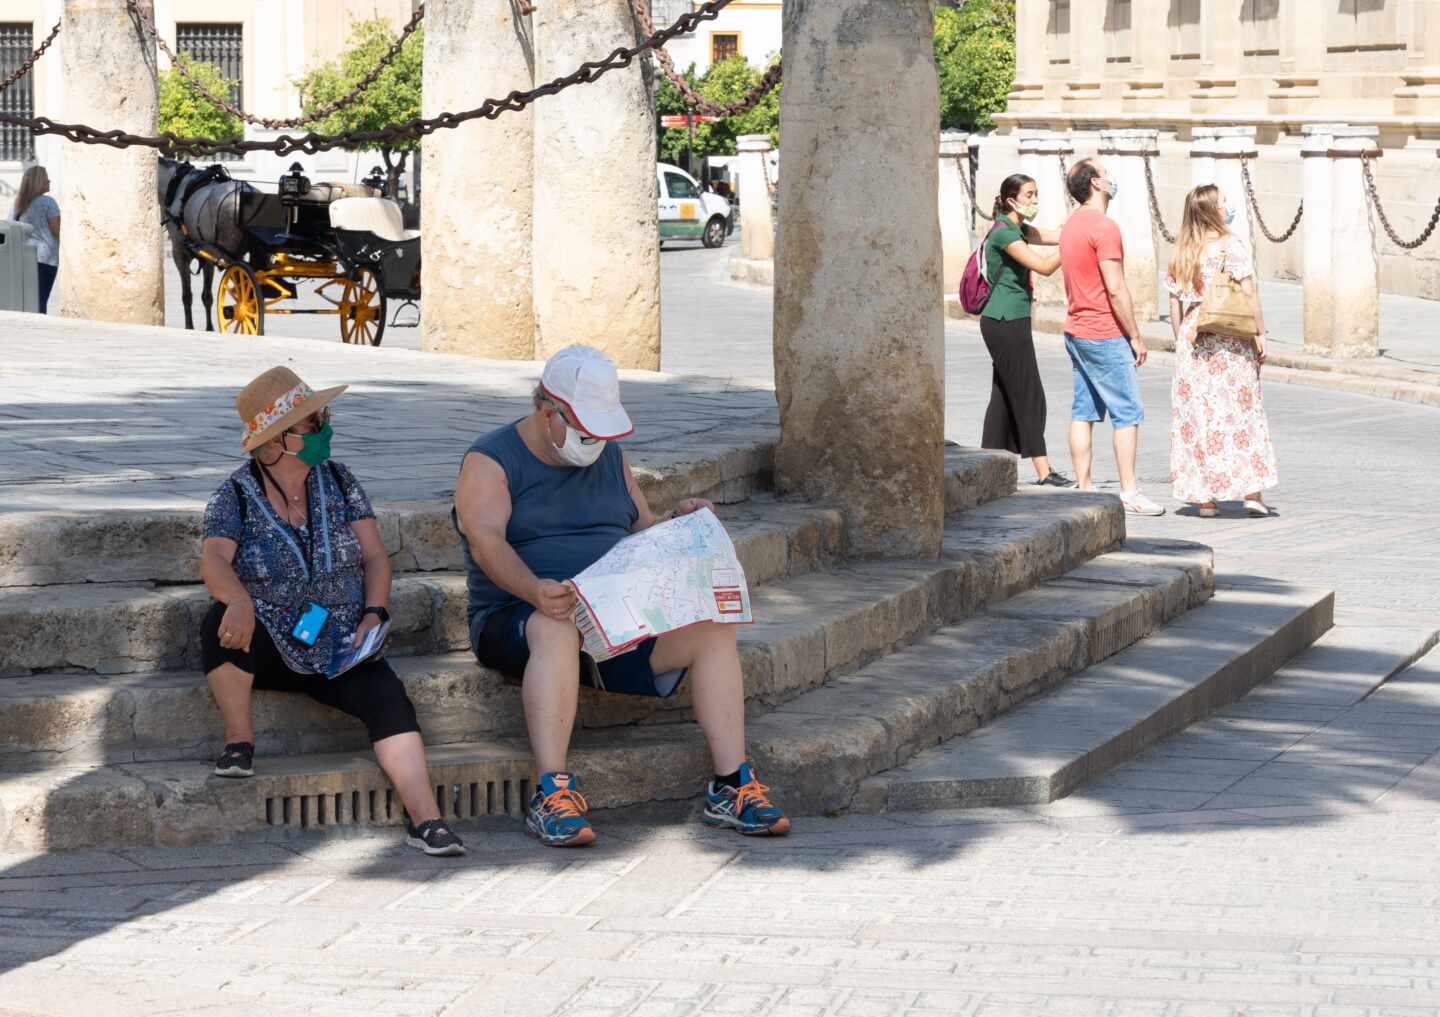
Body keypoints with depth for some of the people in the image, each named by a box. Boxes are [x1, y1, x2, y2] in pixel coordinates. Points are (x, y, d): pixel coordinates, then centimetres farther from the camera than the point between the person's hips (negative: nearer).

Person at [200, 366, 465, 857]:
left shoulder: (339, 483, 8)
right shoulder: (236, 496, -2)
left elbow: (375, 557, 5)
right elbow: (214, 562, -19)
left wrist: (373, 615, -13)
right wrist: (239, 600, -41)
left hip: (338, 648, 2)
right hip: (266, 649, -2)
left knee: (386, 696, -28)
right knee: (220, 623, -35)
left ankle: (425, 819, -41)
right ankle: (238, 741, -17)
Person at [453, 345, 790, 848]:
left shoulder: (609, 455, 17)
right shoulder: (492, 462, -3)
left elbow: (643, 531, 24)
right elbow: (486, 540, -20)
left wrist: (678, 522, 0)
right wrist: (535, 590, -39)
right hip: (518, 618, -5)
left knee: (713, 629, -19)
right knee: (557, 630, -41)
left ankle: (731, 787, -21)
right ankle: (552, 795, -47)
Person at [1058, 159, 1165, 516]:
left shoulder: (1071, 224, 12)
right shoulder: (1104, 227, -17)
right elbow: (1116, 290, -20)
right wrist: (1136, 337, -13)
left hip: (1076, 331, 9)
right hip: (1105, 336, -9)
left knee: (1084, 412, 9)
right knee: (1127, 413, -4)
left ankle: (1084, 488, 9)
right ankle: (1130, 493, -5)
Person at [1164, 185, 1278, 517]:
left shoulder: (1182, 252, 7)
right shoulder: (1232, 245, -7)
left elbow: (1175, 302, 9)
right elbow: (1248, 293, -12)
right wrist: (1260, 333, -7)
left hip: (1193, 340, 4)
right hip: (1231, 341, -4)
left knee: (1197, 414, 6)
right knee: (1241, 411, 4)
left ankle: (1203, 496, 6)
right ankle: (1252, 492, 3)